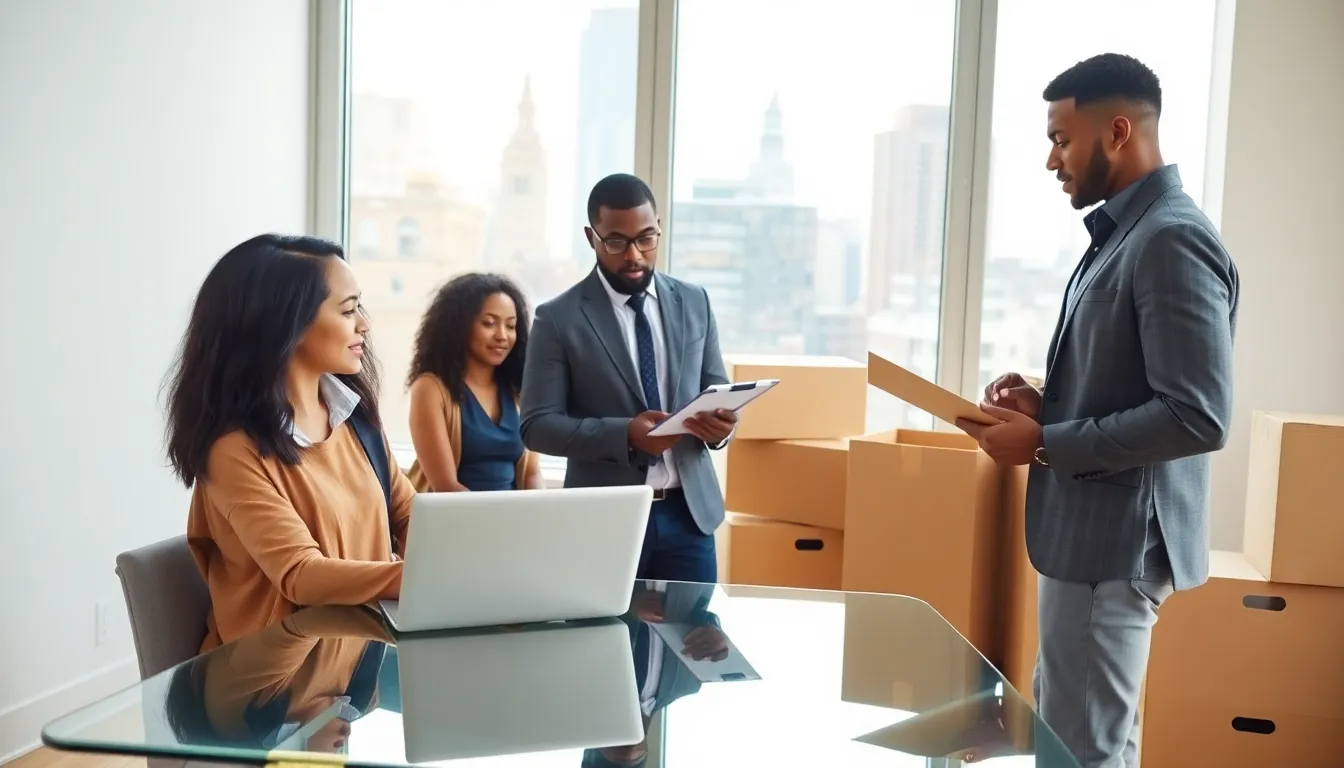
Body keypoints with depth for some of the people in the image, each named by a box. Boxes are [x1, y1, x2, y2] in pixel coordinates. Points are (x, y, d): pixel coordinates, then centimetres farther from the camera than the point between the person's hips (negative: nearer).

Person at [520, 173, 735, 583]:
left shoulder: (695, 303, 7)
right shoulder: (558, 318, -5)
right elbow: (537, 426, -8)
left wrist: (722, 422, -12)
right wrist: (624, 434, -23)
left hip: (689, 512, 3)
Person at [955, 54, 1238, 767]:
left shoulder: (1172, 238, -18)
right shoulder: (1123, 234, 13)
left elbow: (1196, 416, -24)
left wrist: (1043, 443, -19)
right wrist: (1044, 404, 4)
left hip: (1117, 541, -10)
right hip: (1093, 533, 10)